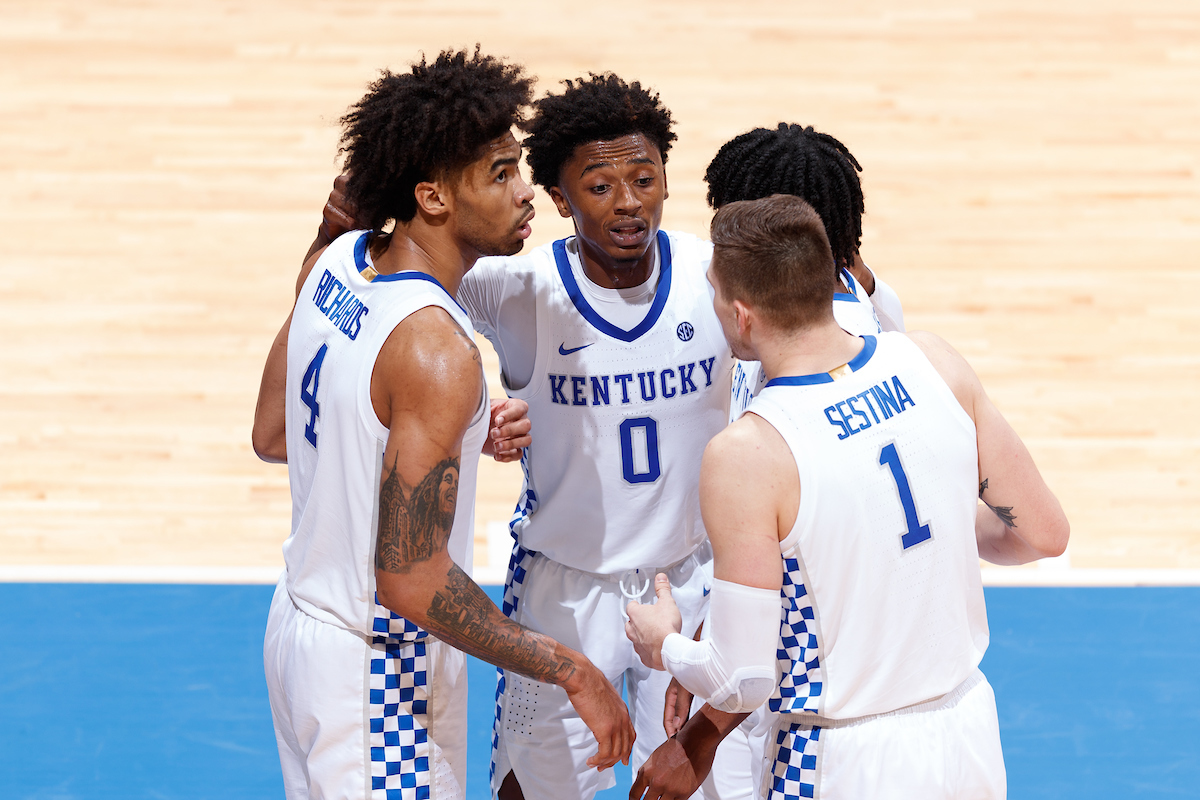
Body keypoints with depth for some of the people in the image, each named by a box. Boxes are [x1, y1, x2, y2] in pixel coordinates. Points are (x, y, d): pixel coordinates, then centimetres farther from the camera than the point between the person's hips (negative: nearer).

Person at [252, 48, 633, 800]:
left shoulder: (333, 264, -2)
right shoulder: (436, 351, -28)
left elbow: (272, 434, 13)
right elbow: (411, 578, -29)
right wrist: (572, 672, -24)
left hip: (304, 620, 9)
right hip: (380, 667, -9)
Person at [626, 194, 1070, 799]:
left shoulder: (745, 457, -21)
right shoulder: (933, 363, -7)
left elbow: (741, 682, -17)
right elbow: (1044, 534, 2)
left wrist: (662, 645, 3)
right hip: (969, 733, 6)